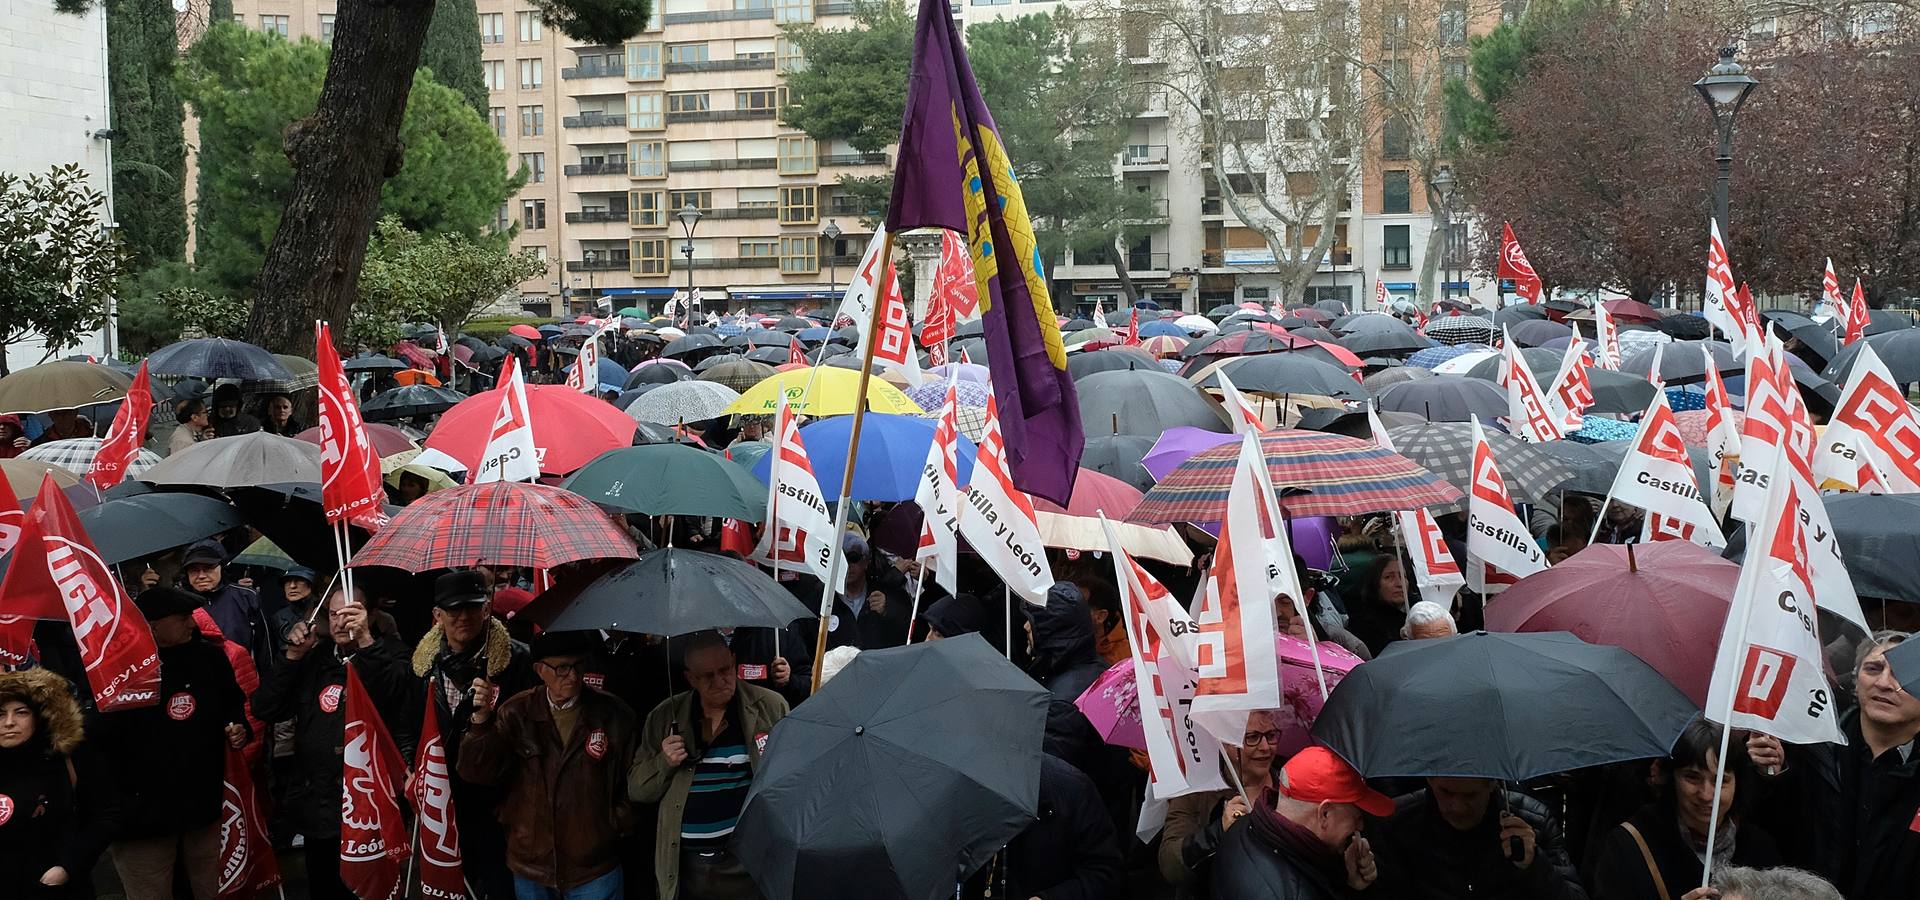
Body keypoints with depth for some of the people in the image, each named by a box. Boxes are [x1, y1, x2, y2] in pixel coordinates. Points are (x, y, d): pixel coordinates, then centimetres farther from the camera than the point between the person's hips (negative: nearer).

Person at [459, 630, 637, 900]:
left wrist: (617, 824, -5)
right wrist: (481, 719, -22)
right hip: (530, 868, 1)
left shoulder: (613, 714, -4)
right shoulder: (517, 713, -1)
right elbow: (479, 772, -9)